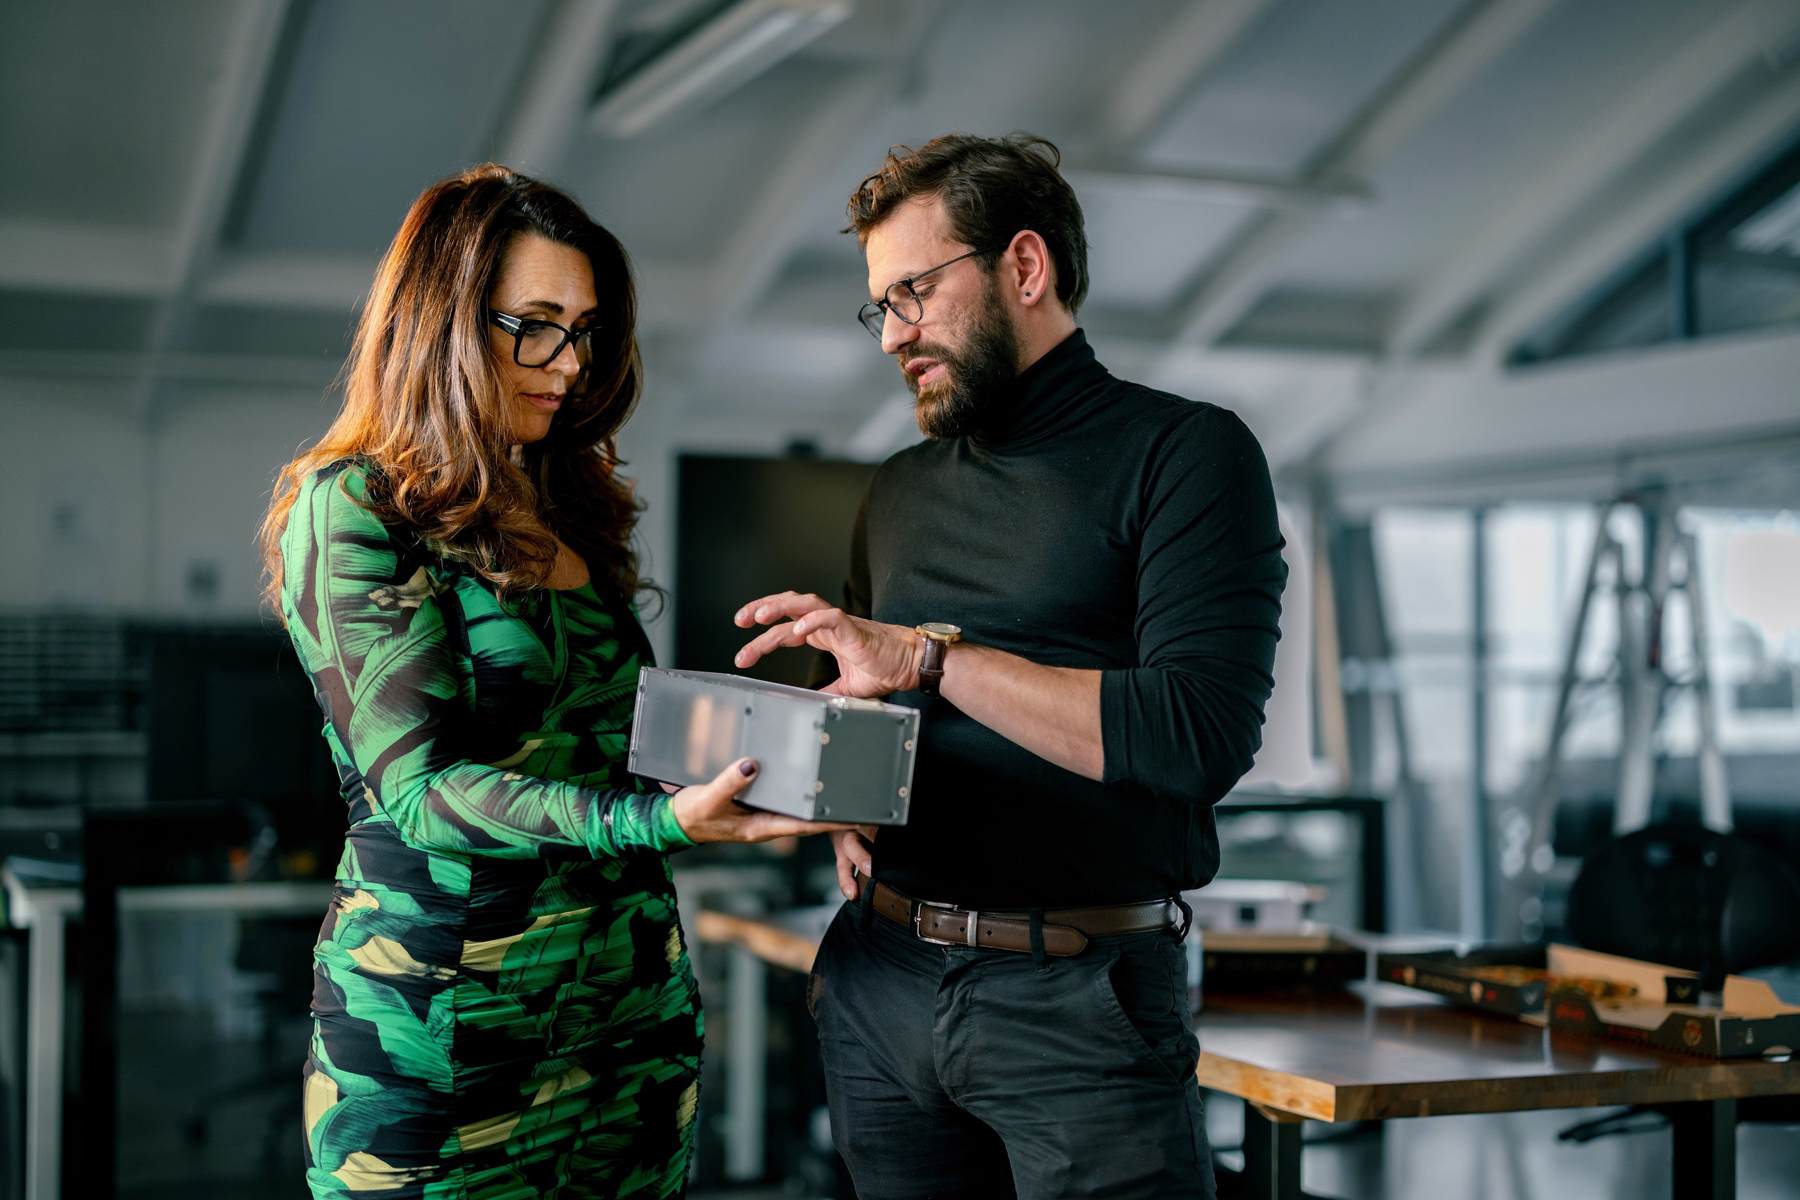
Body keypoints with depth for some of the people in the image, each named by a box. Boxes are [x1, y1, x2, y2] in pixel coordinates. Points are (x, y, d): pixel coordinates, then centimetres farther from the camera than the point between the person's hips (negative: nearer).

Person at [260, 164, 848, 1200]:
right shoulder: (350, 508, -9)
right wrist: (664, 819, -31)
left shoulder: (572, 509, 13)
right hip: (449, 1027, -6)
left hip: (636, 995, 7)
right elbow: (422, 787, -19)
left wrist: (790, 736, 3)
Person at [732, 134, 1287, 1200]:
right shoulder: (900, 492, 16)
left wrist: (934, 655, -16)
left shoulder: (1187, 454, -4)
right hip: (880, 984, 6)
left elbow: (1201, 734, -17)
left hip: (1079, 1002, -5)